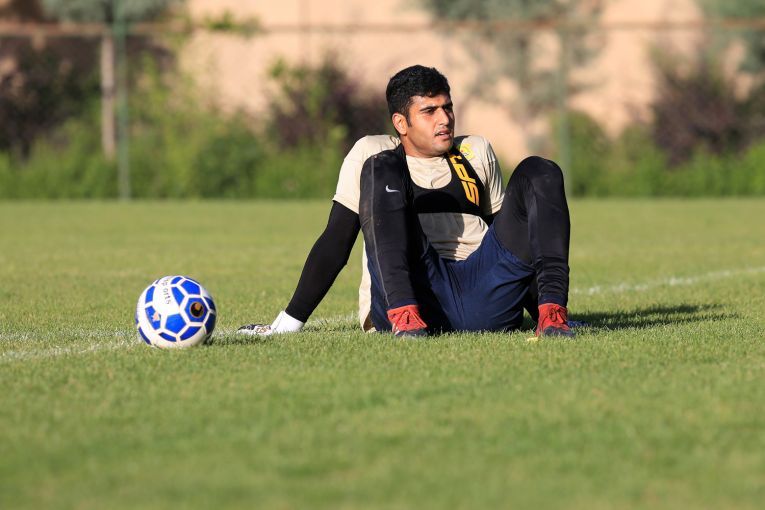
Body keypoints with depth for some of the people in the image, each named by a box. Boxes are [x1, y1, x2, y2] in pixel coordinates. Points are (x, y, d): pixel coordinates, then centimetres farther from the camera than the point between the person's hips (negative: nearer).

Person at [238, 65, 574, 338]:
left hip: (487, 301, 3)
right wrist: (289, 323, 5)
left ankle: (551, 311, -29)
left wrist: (545, 304, 23)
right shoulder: (373, 152, 15)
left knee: (539, 172, -7)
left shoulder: (477, 152, 26)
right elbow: (336, 241, 11)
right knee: (382, 167, -21)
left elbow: (509, 234, 30)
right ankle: (405, 316, -42)